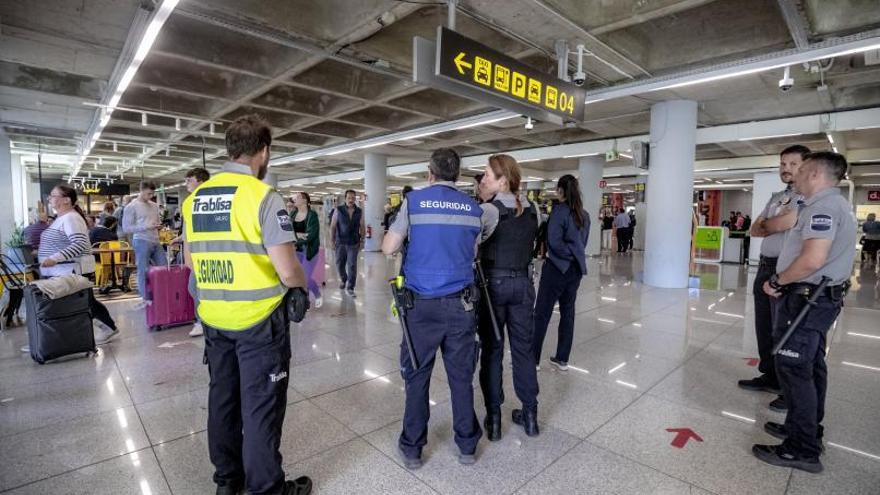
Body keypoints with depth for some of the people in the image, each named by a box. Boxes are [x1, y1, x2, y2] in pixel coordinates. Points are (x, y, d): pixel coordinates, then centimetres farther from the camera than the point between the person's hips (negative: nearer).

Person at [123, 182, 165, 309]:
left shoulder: (154, 206, 16)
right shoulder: (131, 206, -3)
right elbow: (126, 228, -7)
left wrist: (159, 226, 1)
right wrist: (146, 227, -17)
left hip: (156, 241, 6)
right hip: (142, 242, -6)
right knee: (143, 271, 2)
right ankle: (146, 299, 10)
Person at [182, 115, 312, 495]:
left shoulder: (194, 198, 4)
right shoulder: (263, 196, -16)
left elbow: (191, 260, 15)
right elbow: (287, 271, -20)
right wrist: (301, 287, 0)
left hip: (212, 317, 7)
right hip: (259, 318, -6)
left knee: (222, 397, 20)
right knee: (261, 405, 7)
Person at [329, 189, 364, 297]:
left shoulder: (359, 211, 2)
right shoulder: (338, 210, -2)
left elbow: (362, 227, 6)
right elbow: (332, 226, 0)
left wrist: (362, 241, 3)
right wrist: (332, 240, -3)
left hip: (354, 243, 0)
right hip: (340, 242, 0)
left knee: (352, 265, -3)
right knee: (339, 264, 12)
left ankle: (350, 288, 5)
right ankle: (343, 280, 40)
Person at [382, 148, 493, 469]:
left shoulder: (414, 201, -3)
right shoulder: (474, 208, 5)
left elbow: (388, 248, -3)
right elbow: (476, 252, 11)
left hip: (422, 304, -2)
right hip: (461, 304, 2)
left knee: (417, 377, 10)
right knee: (461, 377, 12)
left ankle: (412, 449, 23)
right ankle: (467, 446, 27)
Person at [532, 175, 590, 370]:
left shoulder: (559, 210, -13)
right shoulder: (584, 215, 10)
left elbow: (555, 241, -20)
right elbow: (582, 242, 16)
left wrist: (568, 254, -6)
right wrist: (575, 256, 7)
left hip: (557, 267, -7)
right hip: (576, 269, 7)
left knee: (542, 314, 0)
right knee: (568, 312, 13)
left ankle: (532, 359, 8)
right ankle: (562, 359, 21)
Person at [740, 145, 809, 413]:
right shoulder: (776, 197, 16)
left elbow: (785, 222, -21)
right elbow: (754, 230, 12)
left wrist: (765, 223, -2)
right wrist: (777, 226, -6)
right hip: (765, 266, 8)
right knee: (764, 328, 15)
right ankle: (770, 377, 30)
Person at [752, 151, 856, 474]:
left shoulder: (822, 206, -17)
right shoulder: (835, 204, 17)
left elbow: (813, 259, -28)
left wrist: (776, 282, -16)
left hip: (806, 299, -11)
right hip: (823, 297, 11)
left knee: (794, 369, -5)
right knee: (811, 367, 18)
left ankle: (802, 450, 4)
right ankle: (808, 429, 32)